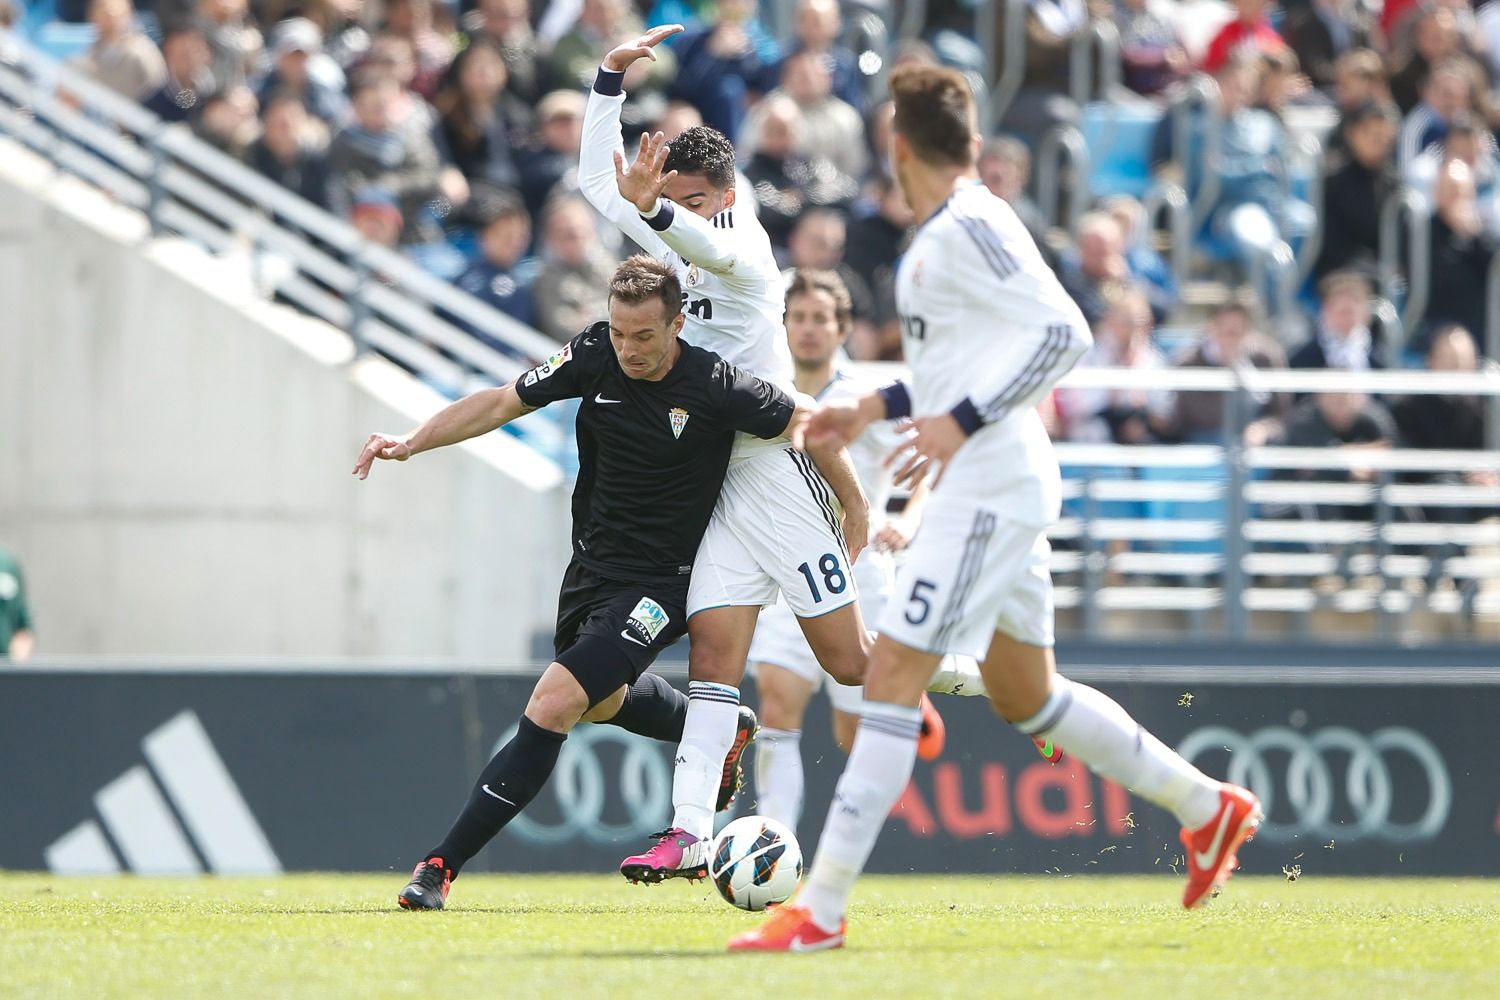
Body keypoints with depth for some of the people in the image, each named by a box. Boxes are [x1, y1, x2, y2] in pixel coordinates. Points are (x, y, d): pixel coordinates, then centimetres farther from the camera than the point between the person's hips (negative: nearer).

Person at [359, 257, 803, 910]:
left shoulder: (714, 386, -22)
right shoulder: (594, 357, -11)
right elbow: (502, 402, -2)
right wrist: (412, 443, -15)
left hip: (659, 584, -7)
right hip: (591, 570, 7)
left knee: (554, 703, -21)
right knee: (601, 702, 29)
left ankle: (442, 864, -19)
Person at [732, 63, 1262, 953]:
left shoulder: (969, 229, -14)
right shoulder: (947, 235, 15)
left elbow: (1064, 334, -23)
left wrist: (960, 422, -24)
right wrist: (877, 409, 20)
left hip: (990, 488, -10)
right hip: (989, 487, 10)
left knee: (892, 679, -13)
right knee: (1026, 695, 19)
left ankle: (822, 909, -15)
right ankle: (1207, 806, 29)